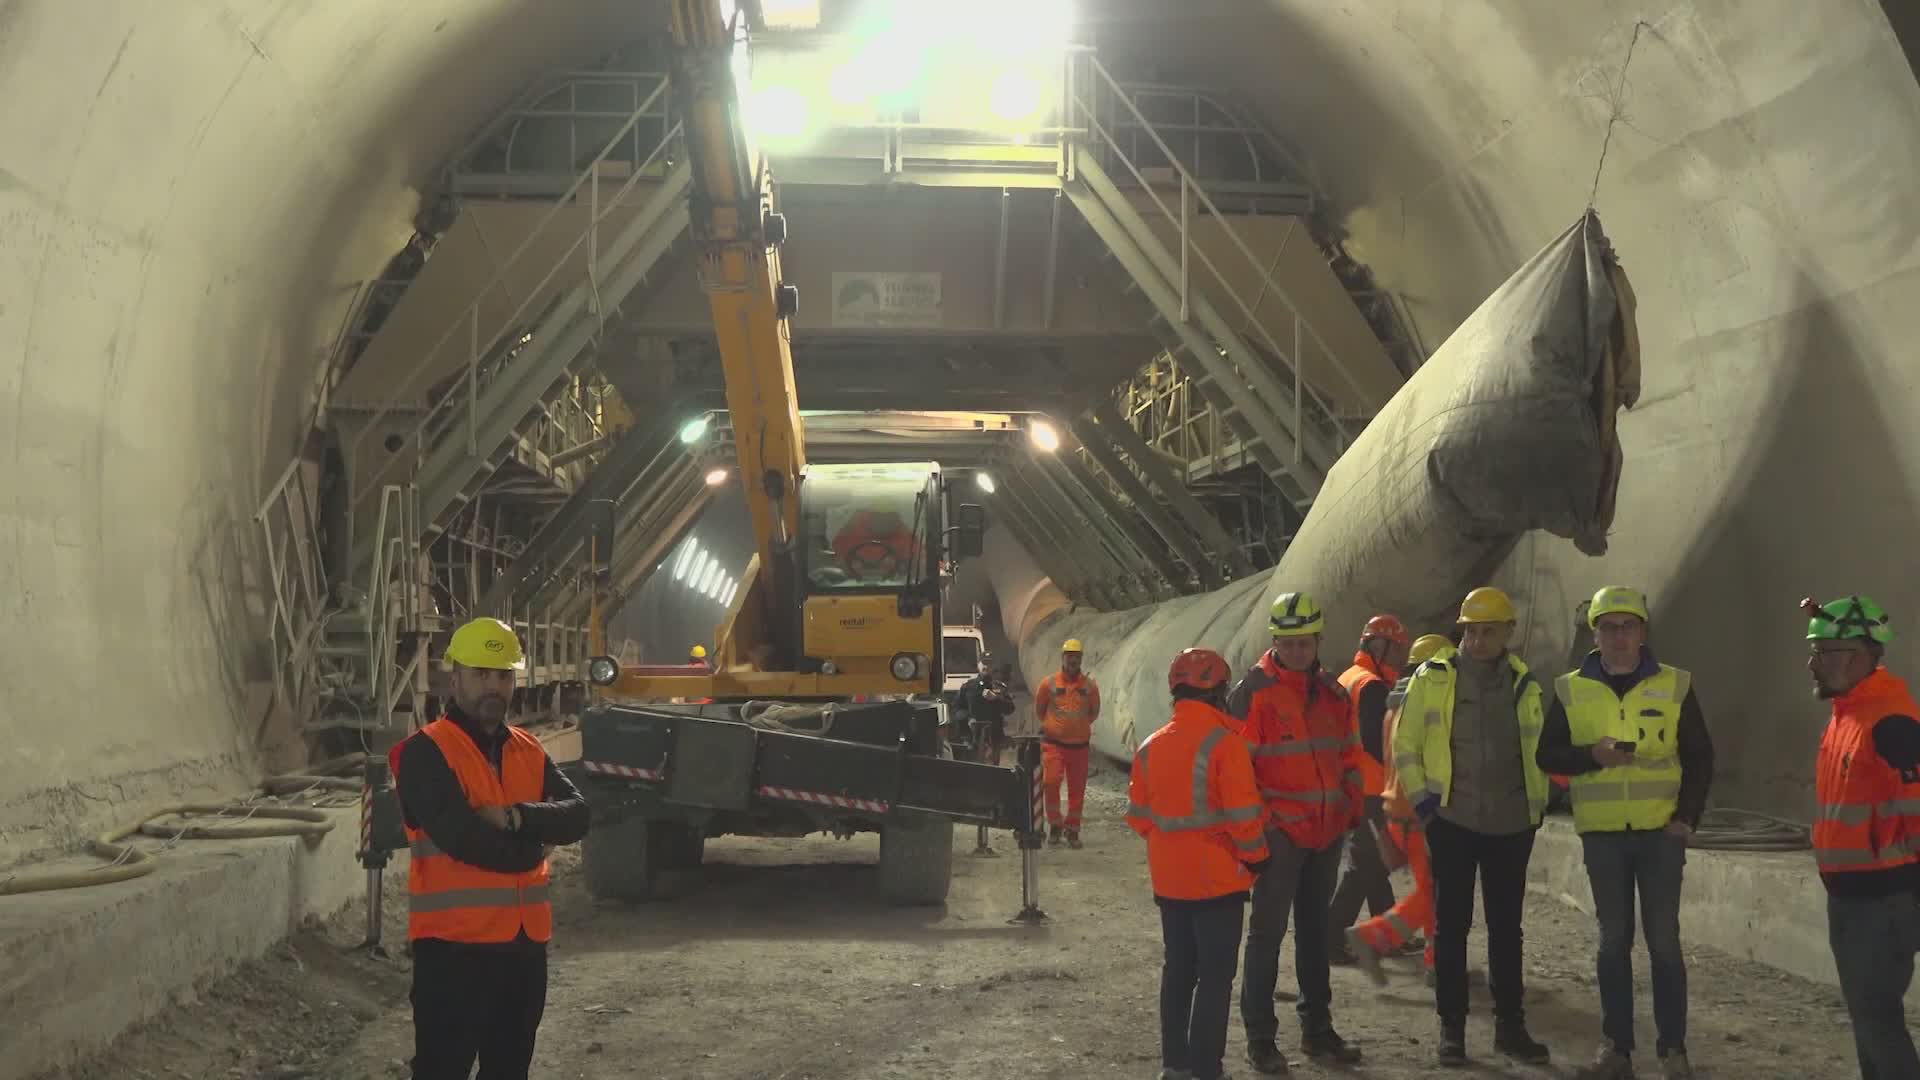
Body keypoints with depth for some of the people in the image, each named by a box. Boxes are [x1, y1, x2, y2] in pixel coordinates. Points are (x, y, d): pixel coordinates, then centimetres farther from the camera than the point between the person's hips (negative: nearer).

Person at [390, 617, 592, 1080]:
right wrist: (531, 848, -7)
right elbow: (460, 837, -21)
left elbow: (576, 815, -1)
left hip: (525, 939, 7)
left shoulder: (529, 752, 12)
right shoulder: (425, 753, -9)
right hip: (454, 942, -7)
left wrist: (516, 818, -19)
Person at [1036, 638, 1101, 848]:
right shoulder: (1049, 683, -2)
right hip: (1053, 743, -2)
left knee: (1077, 789, 6)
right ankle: (1055, 824, 4)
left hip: (1079, 744, 2)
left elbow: (1094, 712, 18)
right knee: (1051, 782, -15)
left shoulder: (1090, 685, 2)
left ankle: (1072, 830, 19)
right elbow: (1039, 710, 12)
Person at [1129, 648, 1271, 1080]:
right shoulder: (1223, 742, -15)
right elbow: (1242, 814, -17)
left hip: (1169, 879, 6)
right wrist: (1254, 859, -3)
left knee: (1178, 969, 16)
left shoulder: (1151, 746, 3)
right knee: (1215, 976, 2)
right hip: (1218, 878, -6)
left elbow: (1139, 814, 6)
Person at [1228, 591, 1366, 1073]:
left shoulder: (1332, 692, 9)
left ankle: (1317, 1027, 25)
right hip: (1279, 831, -6)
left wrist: (1352, 809, 9)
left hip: (1327, 831, 6)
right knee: (1268, 931, -3)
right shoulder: (1252, 692, -11)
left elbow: (1349, 756, 17)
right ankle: (1260, 1037, 4)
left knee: (1315, 928, 15)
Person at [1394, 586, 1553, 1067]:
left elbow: (1535, 748, 17)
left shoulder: (1524, 684, 7)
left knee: (1507, 926, 10)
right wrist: (1421, 797, -6)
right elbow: (1405, 743, 0)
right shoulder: (1433, 678, -3)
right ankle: (1452, 1028, 12)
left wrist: (1537, 802, 11)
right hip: (1452, 821, -3)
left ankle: (1510, 1025, 20)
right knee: (1452, 926, 4)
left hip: (1511, 824, 3)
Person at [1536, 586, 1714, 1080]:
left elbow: (1700, 758, 4)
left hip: (1661, 832, -1)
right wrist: (1593, 754, -16)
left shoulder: (1675, 686, 0)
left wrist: (1687, 818, -6)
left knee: (1663, 940, 1)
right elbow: (1547, 756, 3)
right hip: (1602, 835, 1)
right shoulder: (1571, 690, 1)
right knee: (1613, 941, 8)